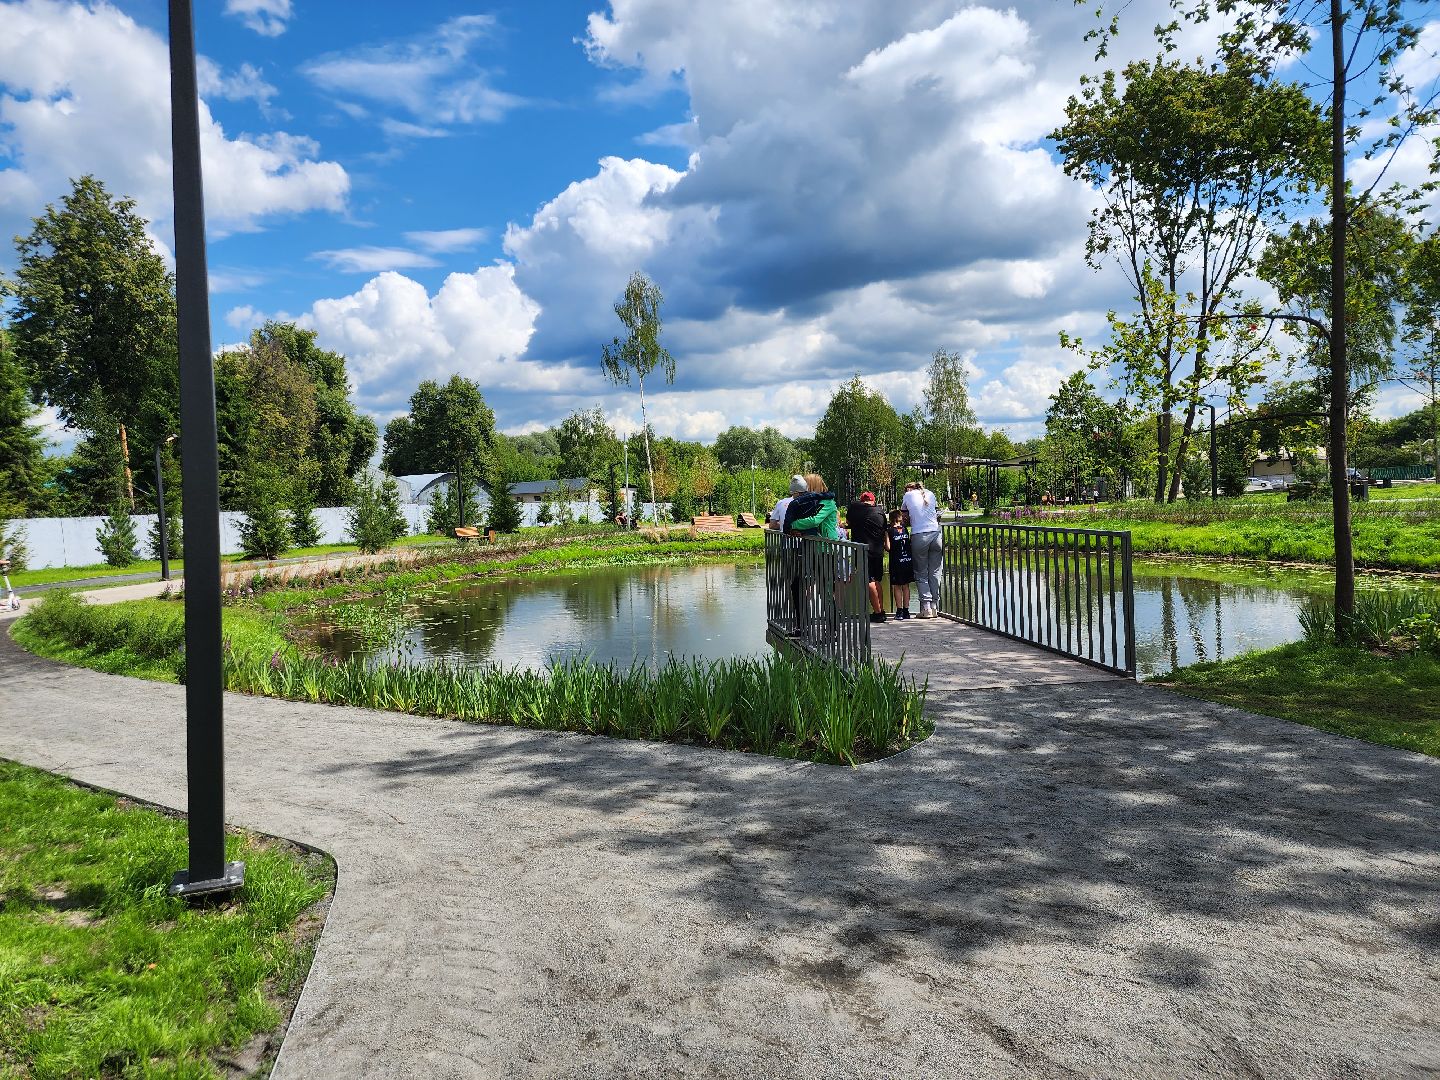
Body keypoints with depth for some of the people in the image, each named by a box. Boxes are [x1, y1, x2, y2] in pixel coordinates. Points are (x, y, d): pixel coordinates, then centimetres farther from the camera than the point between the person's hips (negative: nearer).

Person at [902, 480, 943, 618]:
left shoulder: (908, 495, 10)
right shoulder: (930, 494, 17)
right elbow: (933, 513, 20)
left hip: (919, 536, -3)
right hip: (935, 533, 3)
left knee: (921, 573, 4)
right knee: (934, 573, 7)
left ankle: (926, 607, -5)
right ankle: (934, 606, 6)